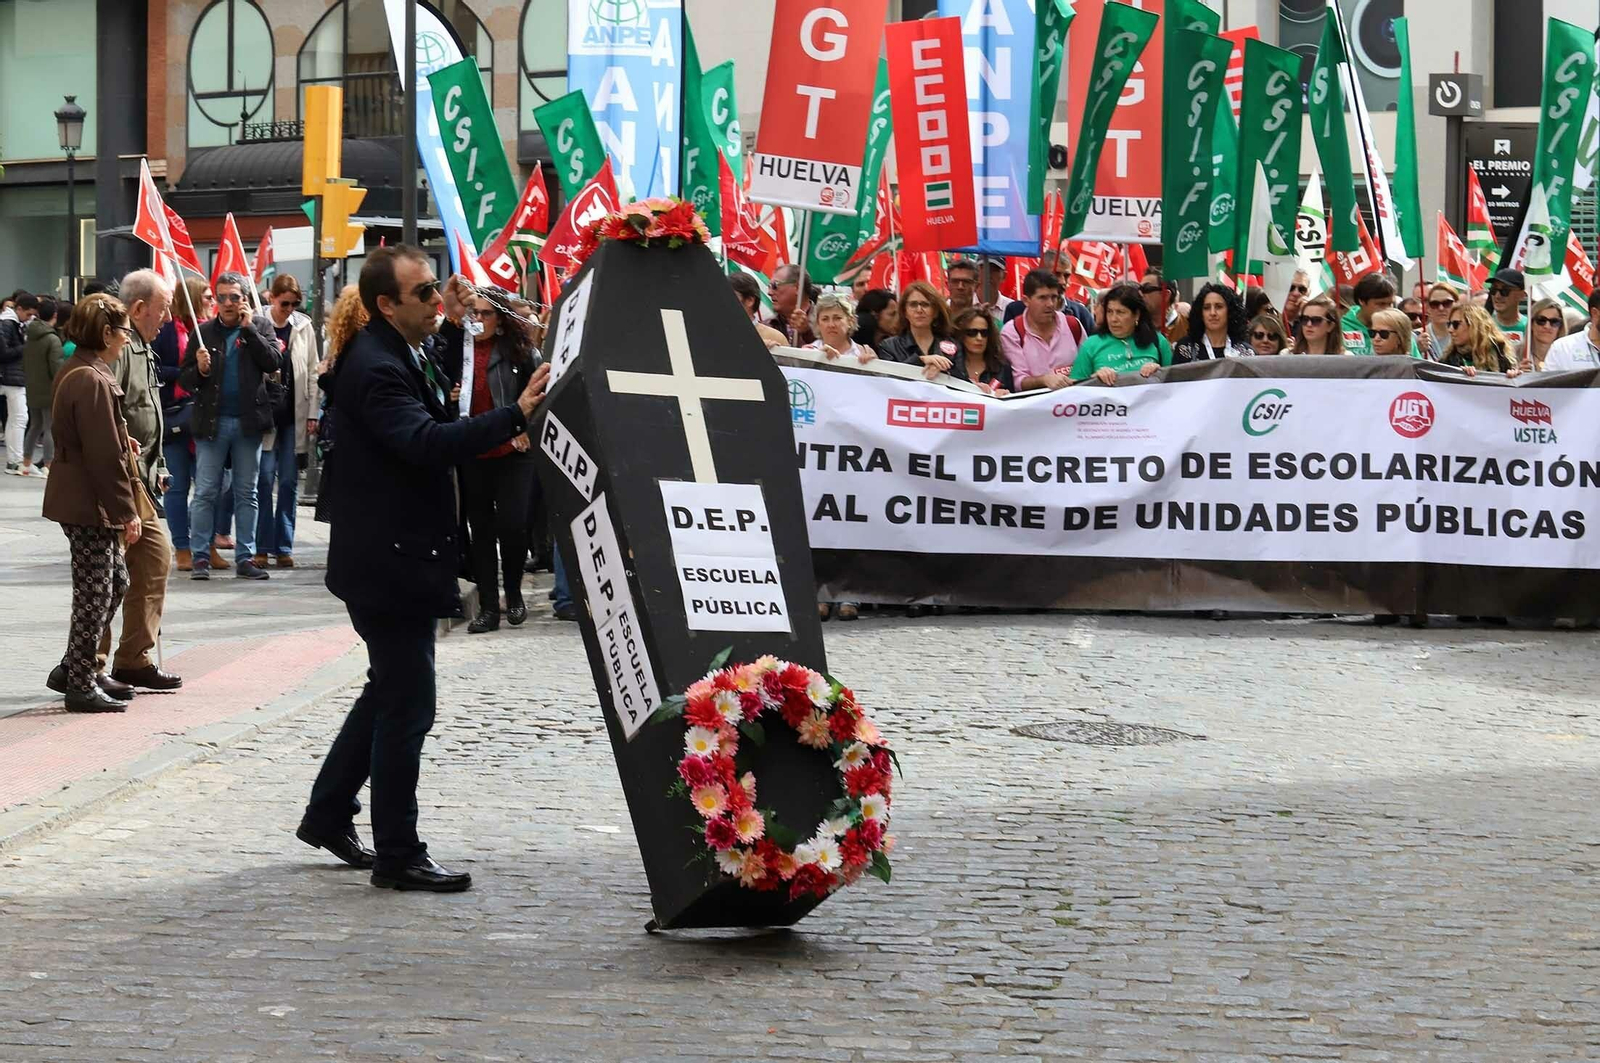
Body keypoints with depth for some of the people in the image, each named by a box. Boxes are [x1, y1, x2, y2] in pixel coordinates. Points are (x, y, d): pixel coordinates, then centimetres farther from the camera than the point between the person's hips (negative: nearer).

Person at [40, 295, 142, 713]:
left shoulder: (76, 371, 12)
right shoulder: (93, 381, -21)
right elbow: (105, 455, -22)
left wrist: (123, 443, 12)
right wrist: (127, 512, -18)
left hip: (81, 500, 11)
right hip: (89, 505, -11)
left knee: (116, 582, 18)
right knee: (95, 594, -1)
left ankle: (74, 670, 25)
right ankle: (81, 685, 8)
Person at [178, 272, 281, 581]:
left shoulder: (258, 328, 6)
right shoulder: (203, 333, 5)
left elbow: (273, 363, -10)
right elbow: (185, 380, 5)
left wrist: (249, 328, -11)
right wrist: (199, 370, -17)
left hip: (248, 422, 1)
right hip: (212, 422, -1)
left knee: (247, 493, 7)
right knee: (205, 492, -1)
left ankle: (245, 557, 13)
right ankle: (200, 557, 3)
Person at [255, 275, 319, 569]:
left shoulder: (304, 327, 7)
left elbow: (312, 372, 9)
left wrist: (312, 414, 5)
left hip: (294, 414, 3)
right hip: (265, 411, -3)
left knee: (289, 481, 6)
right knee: (265, 479, -4)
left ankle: (284, 547, 11)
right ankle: (263, 547, 1)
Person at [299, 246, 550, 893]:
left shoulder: (402, 358, 13)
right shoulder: (375, 369, -20)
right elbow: (426, 443, -35)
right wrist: (514, 415, -40)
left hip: (402, 559, 11)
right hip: (389, 564, -11)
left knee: (391, 693, 20)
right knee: (407, 705, -5)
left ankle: (327, 815, 31)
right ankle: (398, 855, 1)